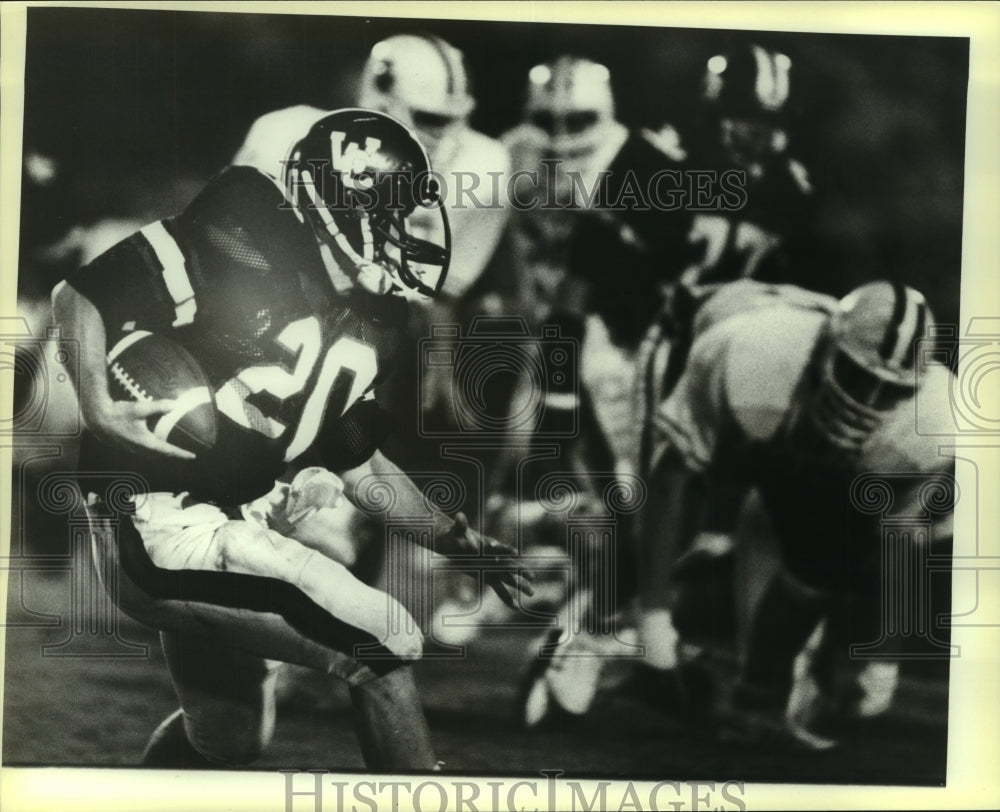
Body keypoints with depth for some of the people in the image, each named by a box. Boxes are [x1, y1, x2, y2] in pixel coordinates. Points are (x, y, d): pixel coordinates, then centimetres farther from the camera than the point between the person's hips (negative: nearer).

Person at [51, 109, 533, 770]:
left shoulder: (372, 327, 8)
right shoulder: (250, 243, -16)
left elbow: (359, 465, 18)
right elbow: (80, 296, -15)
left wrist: (457, 539, 17)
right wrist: (100, 411, -30)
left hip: (245, 514, 9)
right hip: (161, 534, -9)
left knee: (230, 742, 23)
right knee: (388, 644, -10)